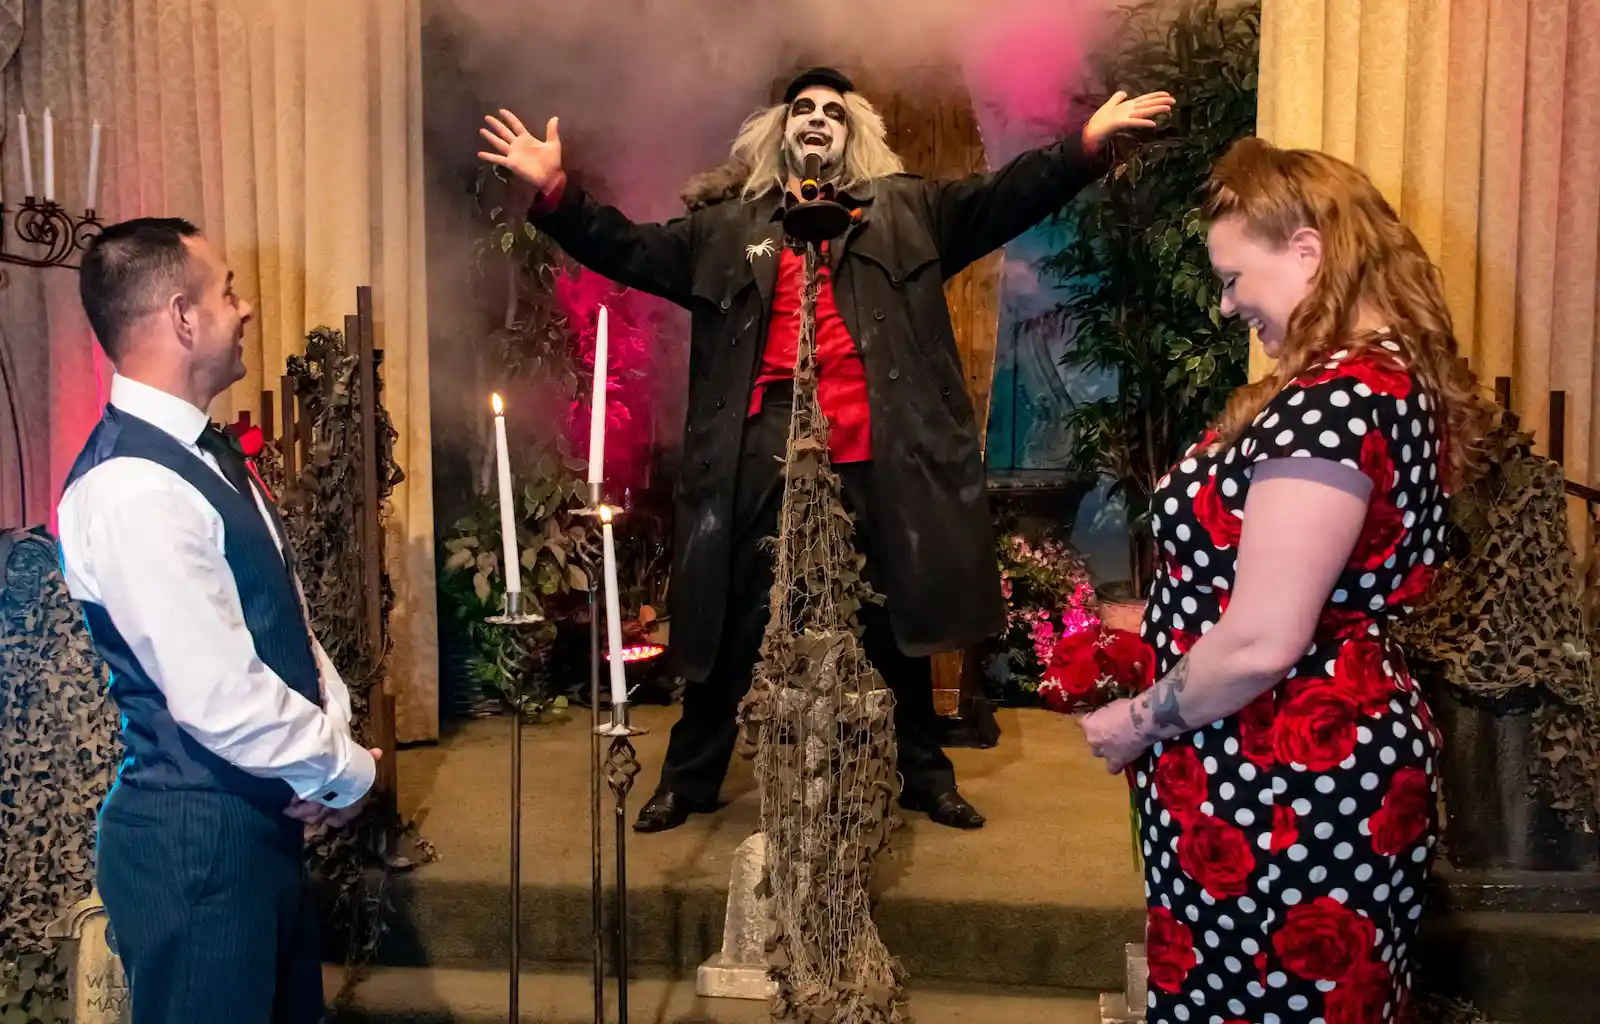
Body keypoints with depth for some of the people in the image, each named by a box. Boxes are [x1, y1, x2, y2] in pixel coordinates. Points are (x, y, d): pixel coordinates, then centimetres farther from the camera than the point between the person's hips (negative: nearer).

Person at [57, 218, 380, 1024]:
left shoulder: (203, 452, 8)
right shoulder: (131, 487, -24)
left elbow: (281, 617, 13)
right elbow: (221, 699, -27)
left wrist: (332, 736, -2)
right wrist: (346, 772, -12)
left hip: (261, 818, 9)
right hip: (195, 837, -9)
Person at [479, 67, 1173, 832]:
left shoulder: (903, 211, 12)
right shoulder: (726, 223, 13)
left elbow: (1003, 198, 4)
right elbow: (632, 250, 7)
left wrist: (1087, 143, -7)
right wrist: (556, 192, -6)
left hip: (873, 452, 1)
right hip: (764, 453, 0)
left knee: (894, 622, 14)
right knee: (735, 624, 9)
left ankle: (924, 775, 31)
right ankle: (689, 778, 26)